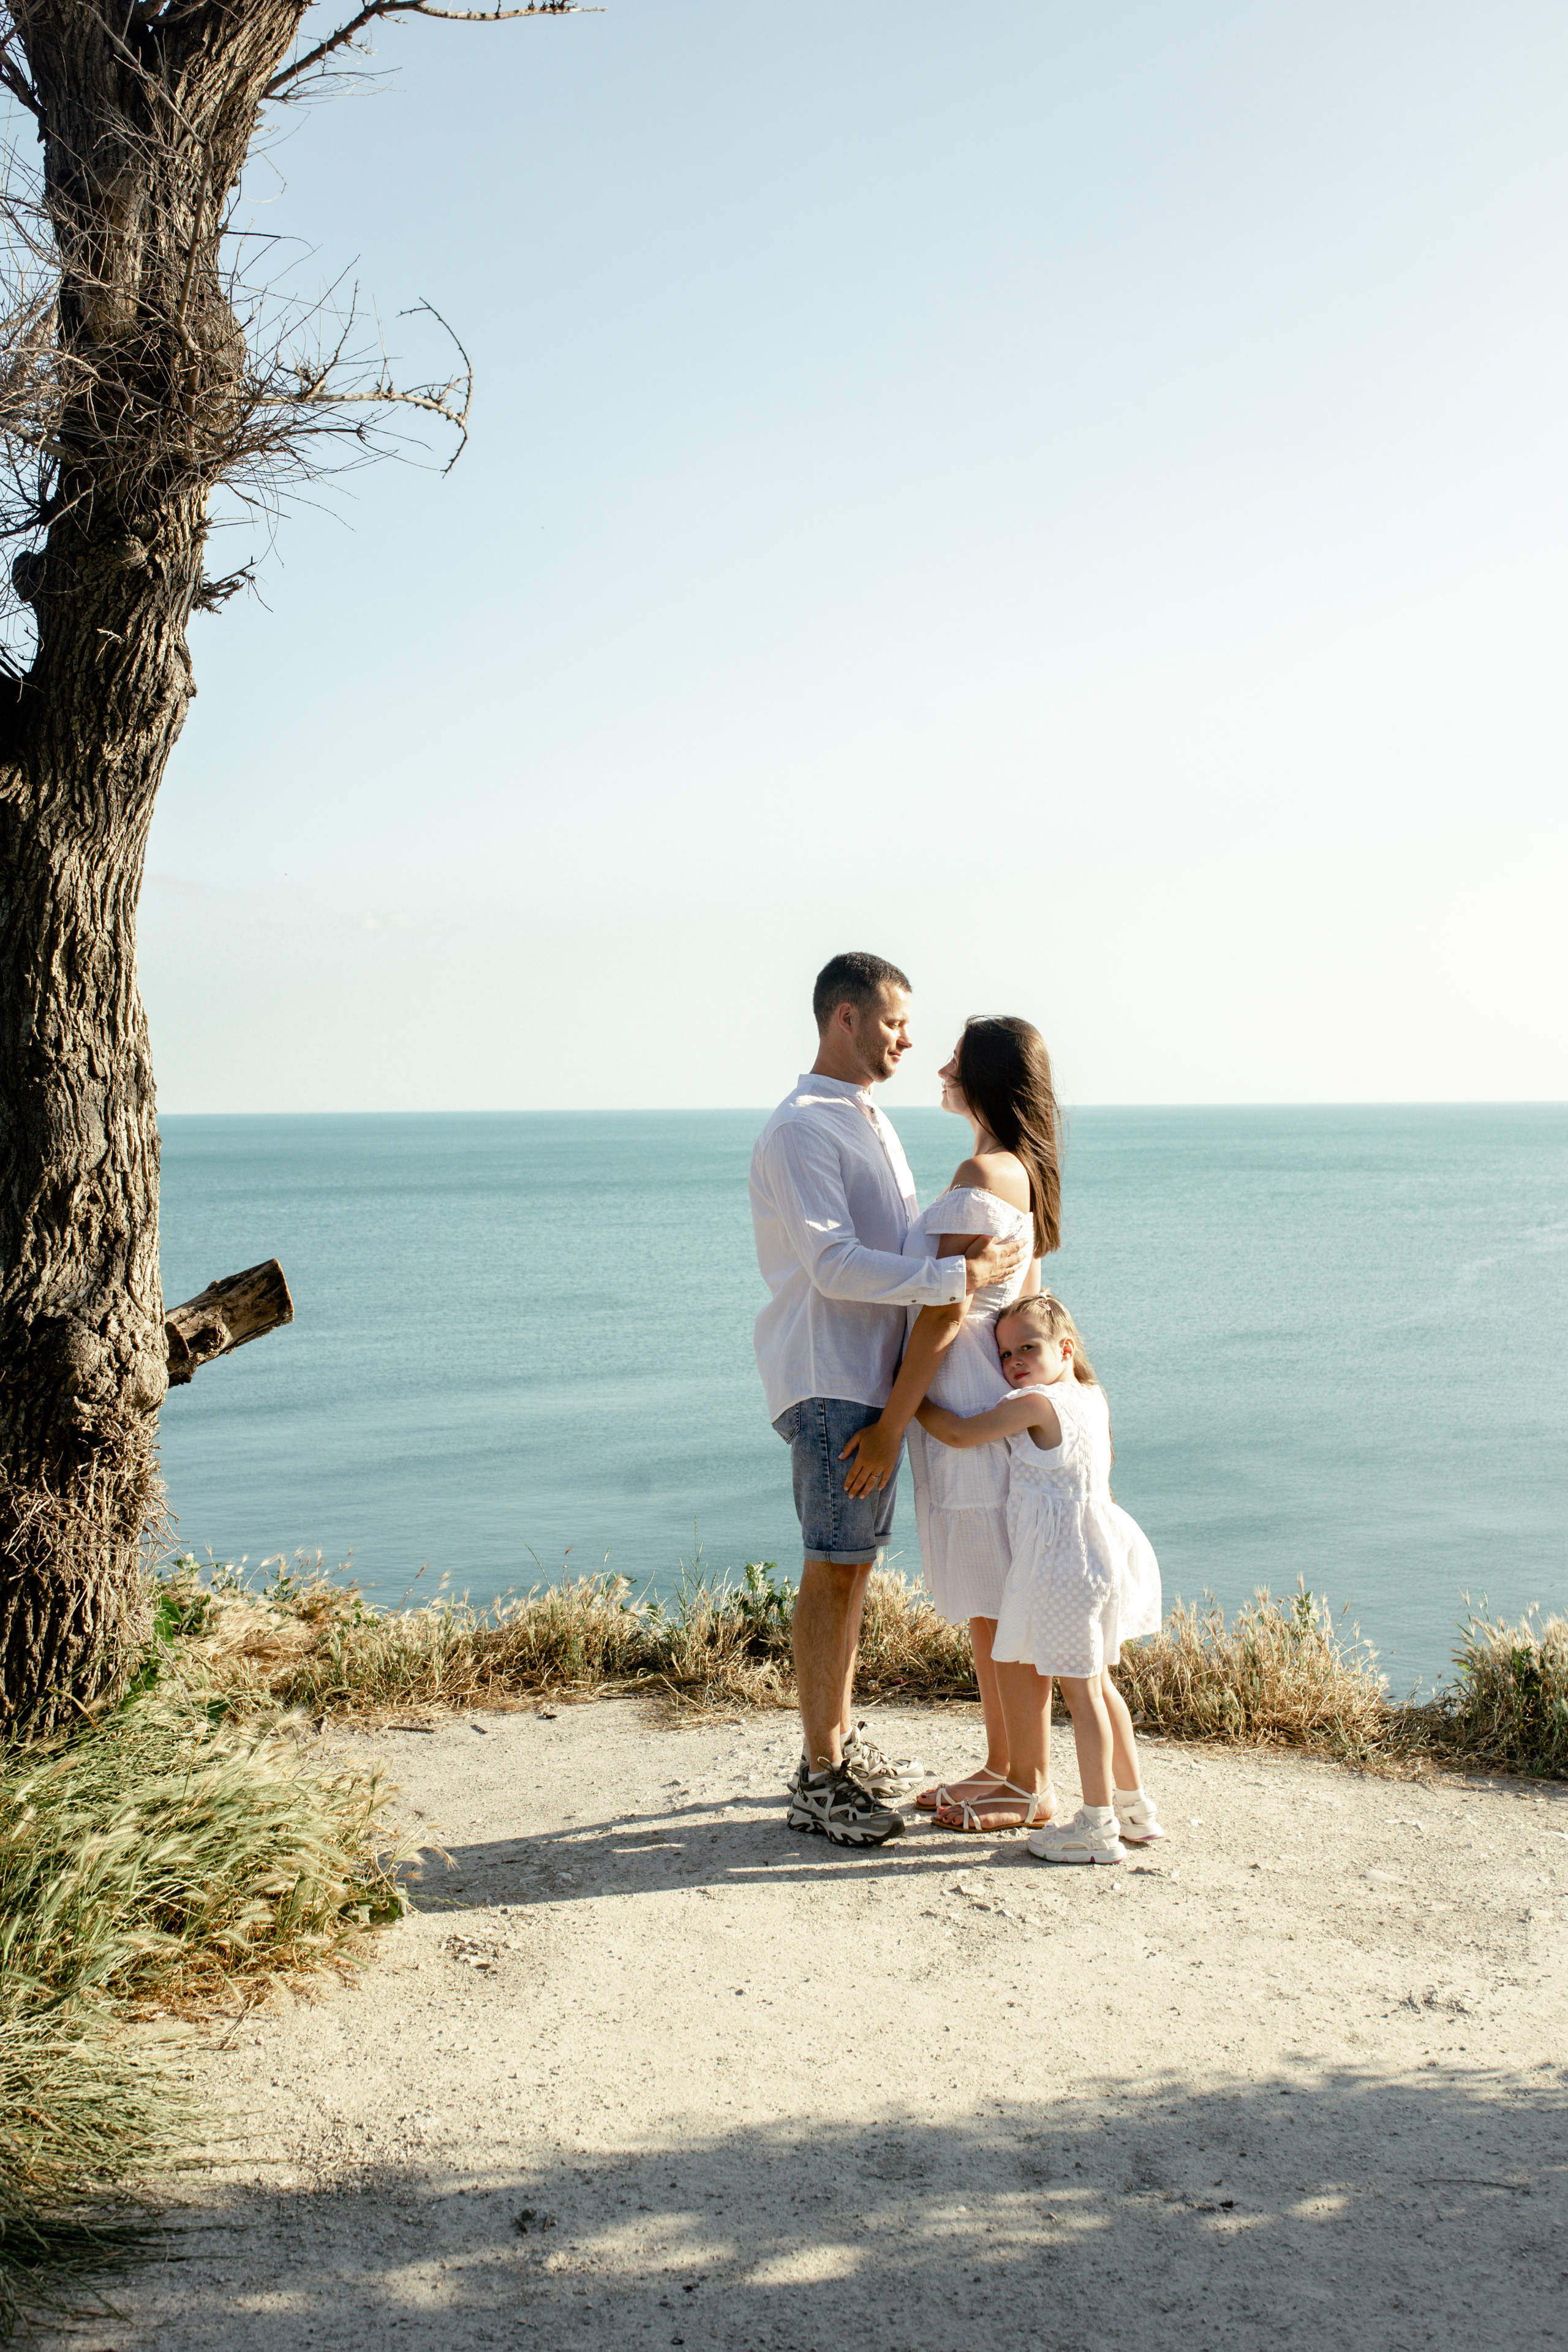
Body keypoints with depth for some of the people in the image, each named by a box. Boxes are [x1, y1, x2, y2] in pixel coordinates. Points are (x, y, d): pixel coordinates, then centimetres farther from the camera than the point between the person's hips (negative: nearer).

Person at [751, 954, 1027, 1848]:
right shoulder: (802, 1129, -14)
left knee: (855, 1562, 15)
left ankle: (844, 1738, 27)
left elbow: (905, 1236, 22)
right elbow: (834, 1265, -22)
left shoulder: (874, 1123, 19)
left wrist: (955, 1267, 3)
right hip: (828, 1380, -9)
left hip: (879, 1376, 9)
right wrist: (957, 1276, -22)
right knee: (833, 1570, -6)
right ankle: (819, 1779, 1)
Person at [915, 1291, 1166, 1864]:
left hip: (1064, 1564, -9)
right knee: (1095, 1684, 19)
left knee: (1080, 1690, -3)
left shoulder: (1035, 1404, -14)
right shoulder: (1092, 1400, 11)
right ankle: (1134, 1804, 27)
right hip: (1098, 1554, 9)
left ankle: (1097, 1825, 3)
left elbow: (959, 1433, -10)